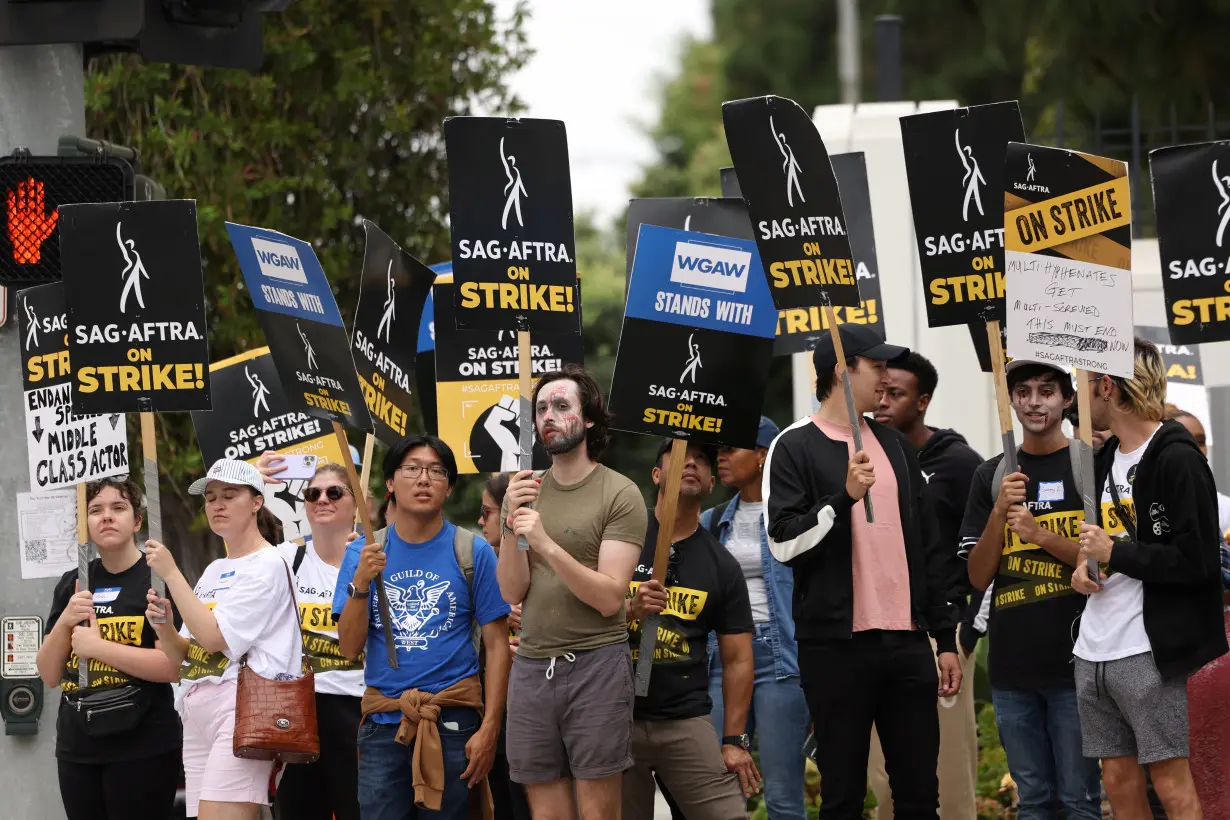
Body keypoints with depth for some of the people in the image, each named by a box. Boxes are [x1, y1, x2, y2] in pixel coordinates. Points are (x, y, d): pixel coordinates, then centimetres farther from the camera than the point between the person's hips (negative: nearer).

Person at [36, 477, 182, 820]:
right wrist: (64, 623, -6)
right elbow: (50, 676, 11)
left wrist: (97, 647, -15)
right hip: (77, 749, 5)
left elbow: (175, 666, -15)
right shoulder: (71, 585, 12)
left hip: (142, 749, -5)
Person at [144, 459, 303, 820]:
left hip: (239, 707, -9)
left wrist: (171, 573, -9)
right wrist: (163, 626, -3)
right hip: (197, 714, 9)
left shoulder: (267, 565, -5)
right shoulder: (214, 571, 21)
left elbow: (214, 637, -14)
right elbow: (184, 656, 19)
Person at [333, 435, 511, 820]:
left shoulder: (473, 552, 0)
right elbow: (350, 648, 3)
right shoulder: (363, 554, 7)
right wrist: (360, 583, -12)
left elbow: (496, 646, -1)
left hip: (453, 721, -2)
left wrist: (489, 729, -9)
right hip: (383, 724, 2)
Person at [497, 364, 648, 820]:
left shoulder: (620, 495, -5)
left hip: (596, 663, -4)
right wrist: (511, 526, -10)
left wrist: (547, 545, -23)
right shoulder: (524, 493, 10)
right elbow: (513, 593, 5)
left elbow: (609, 598, -13)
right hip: (531, 666, 4)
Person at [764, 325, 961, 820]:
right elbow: (784, 542, -10)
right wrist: (844, 496, -20)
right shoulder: (795, 448, -1)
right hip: (836, 645, -5)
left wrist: (947, 638, 15)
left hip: (906, 644, 5)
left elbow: (930, 550, 18)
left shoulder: (895, 447, 16)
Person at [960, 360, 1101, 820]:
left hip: (1073, 661, -4)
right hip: (1012, 663, 4)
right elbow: (978, 576, 7)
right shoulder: (993, 476, 11)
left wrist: (1040, 534, -16)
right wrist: (1000, 512, -9)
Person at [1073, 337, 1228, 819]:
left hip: (1147, 650, -8)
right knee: (1118, 780, 9)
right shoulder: (1107, 458, 15)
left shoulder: (1176, 459, -12)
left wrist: (1114, 553, -13)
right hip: (1095, 650, 8)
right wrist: (1085, 564, 6)